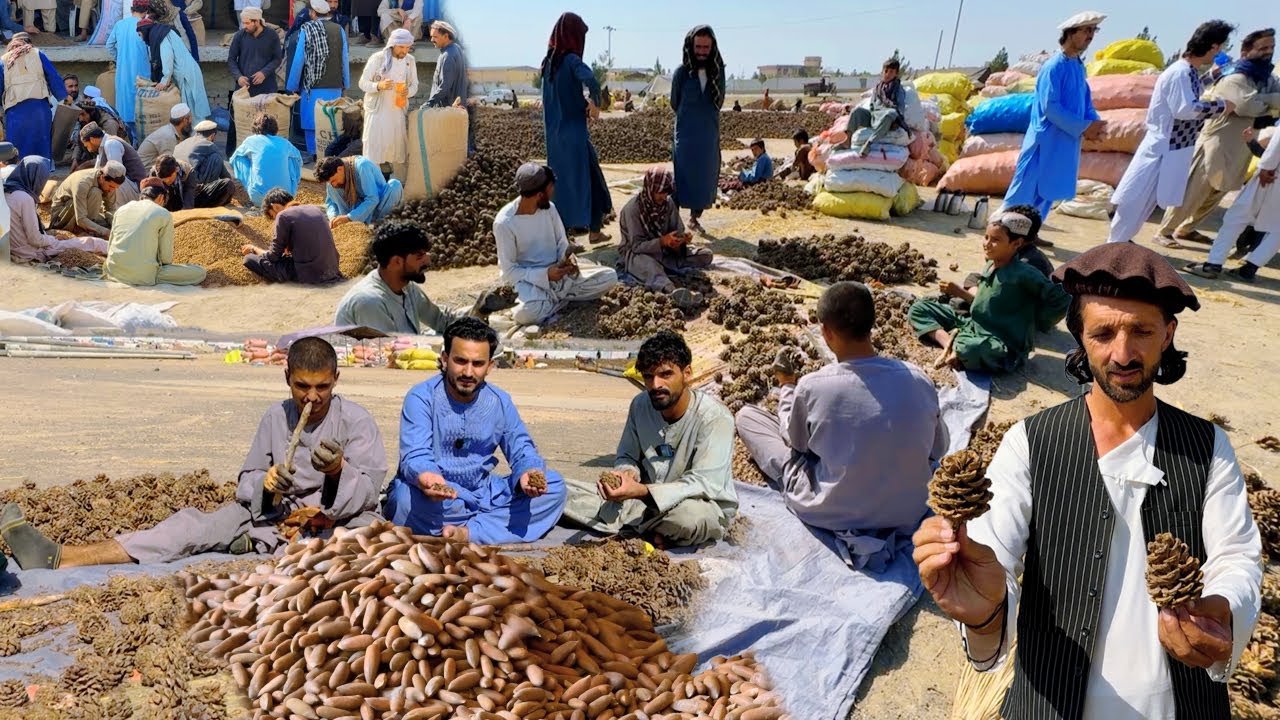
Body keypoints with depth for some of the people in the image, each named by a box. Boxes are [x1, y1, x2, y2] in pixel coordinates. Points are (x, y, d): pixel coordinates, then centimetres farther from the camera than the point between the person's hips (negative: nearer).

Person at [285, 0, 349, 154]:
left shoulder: (306, 30, -5)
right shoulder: (339, 30, 0)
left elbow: (298, 61, -3)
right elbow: (345, 59, 3)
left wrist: (292, 87, 5)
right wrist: (345, 84, 15)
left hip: (313, 88, -2)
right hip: (335, 87, 2)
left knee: (312, 125, 4)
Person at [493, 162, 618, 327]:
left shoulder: (549, 208, 0)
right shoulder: (504, 222, -18)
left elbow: (562, 242, 10)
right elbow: (509, 271, -15)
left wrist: (567, 259, -13)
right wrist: (545, 274, -25)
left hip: (557, 271, 6)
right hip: (528, 279, -5)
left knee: (610, 277, -9)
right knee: (528, 313, -39)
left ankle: (552, 297, -8)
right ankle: (560, 297, -9)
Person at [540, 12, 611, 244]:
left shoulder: (548, 62, 9)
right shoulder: (571, 60, -14)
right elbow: (591, 80, -32)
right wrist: (595, 104, -16)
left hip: (554, 133, 7)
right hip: (574, 132, -7)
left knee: (564, 179, 16)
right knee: (589, 179, 3)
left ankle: (571, 223, 22)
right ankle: (594, 230, 6)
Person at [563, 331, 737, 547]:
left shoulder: (714, 417, -20)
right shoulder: (641, 405, -2)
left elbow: (703, 484, -25)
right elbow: (627, 457, 8)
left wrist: (642, 491, -36)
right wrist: (626, 473, -18)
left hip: (707, 507, -4)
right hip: (648, 503, 4)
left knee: (690, 515, -42)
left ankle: (630, 525, -11)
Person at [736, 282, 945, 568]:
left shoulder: (812, 386, -22)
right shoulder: (919, 380, -14)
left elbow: (794, 440, 0)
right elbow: (938, 450, 3)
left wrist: (786, 384, 12)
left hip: (832, 515, -4)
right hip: (908, 513, 4)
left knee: (746, 414, 8)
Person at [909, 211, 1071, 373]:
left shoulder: (1024, 274, -16)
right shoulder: (990, 266, 8)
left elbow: (1062, 299, -19)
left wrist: (1036, 324, -10)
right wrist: (960, 293, 10)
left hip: (1003, 345, -8)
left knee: (969, 349, -45)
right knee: (918, 309, 3)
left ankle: (958, 354, -11)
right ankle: (949, 341, -17)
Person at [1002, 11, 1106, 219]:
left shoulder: (1079, 67, 12)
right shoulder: (1053, 66, -14)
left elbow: (1085, 101, 18)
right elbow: (1050, 107, -20)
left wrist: (1094, 122, -3)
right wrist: (1083, 127, -18)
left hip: (1066, 144, 8)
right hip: (1045, 141, -8)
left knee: (1047, 192, 12)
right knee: (1025, 192, -6)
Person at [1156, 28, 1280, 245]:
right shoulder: (1234, 79, -15)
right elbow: (1248, 106, -28)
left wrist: (1261, 99, -20)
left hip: (1236, 152, 9)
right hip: (1216, 146, -9)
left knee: (1214, 196, 15)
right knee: (1191, 192, -7)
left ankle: (1185, 229, 27)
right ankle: (1164, 231, 0)